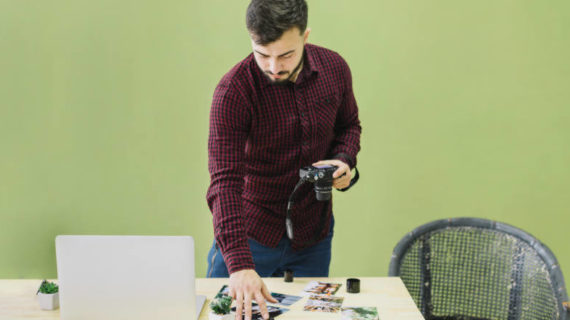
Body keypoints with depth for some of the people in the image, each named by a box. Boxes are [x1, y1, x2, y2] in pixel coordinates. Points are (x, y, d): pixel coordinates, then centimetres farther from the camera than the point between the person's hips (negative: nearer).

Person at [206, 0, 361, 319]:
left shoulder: (334, 68, -8)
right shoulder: (233, 91, -22)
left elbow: (349, 125, 12)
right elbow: (225, 182, -29)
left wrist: (345, 160, -11)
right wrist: (239, 265, -39)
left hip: (314, 237, 4)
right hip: (251, 233, -3)